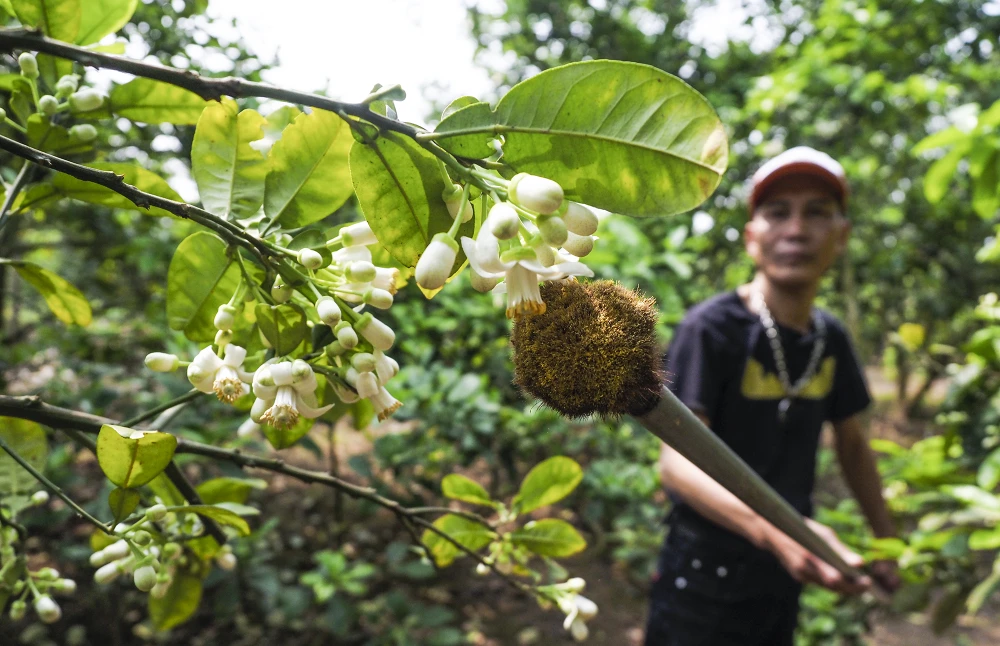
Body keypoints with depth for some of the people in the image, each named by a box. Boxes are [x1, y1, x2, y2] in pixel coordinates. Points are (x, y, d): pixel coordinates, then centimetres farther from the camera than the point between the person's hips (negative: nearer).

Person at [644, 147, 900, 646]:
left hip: (783, 581, 6)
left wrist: (885, 538, 11)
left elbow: (852, 443, 14)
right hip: (705, 586, -6)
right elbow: (677, 461, -28)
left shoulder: (831, 339, 0)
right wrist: (772, 528, -42)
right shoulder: (711, 328, -19)